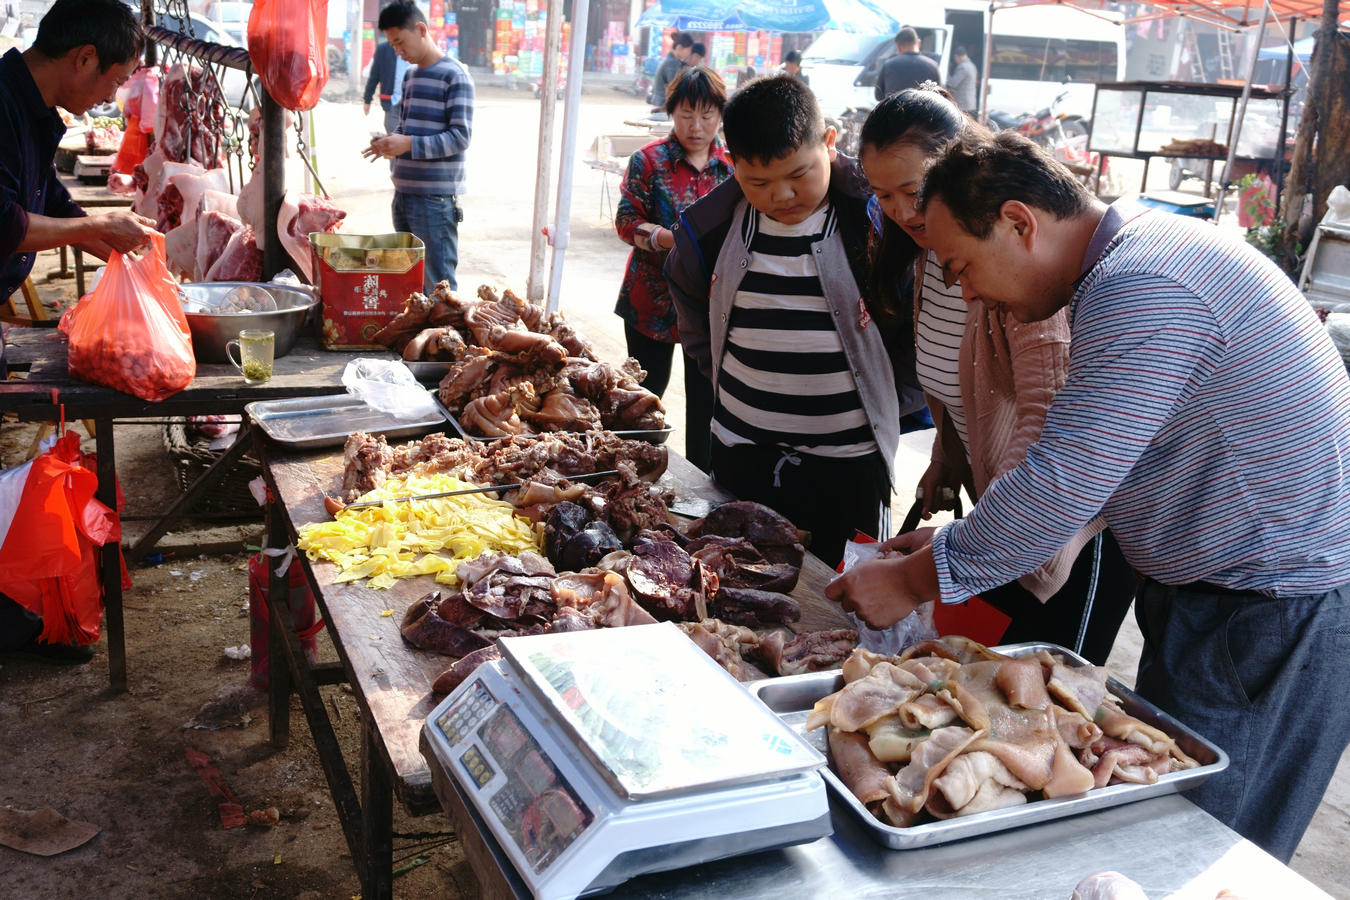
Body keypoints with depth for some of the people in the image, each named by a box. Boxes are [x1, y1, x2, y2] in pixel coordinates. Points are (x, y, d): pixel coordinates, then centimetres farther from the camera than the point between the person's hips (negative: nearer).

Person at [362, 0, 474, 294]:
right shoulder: (410, 77, 17)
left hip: (435, 200, -8)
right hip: (404, 194, 8)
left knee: (438, 284, -4)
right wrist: (390, 143, 3)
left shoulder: (454, 76, -8)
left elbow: (461, 136, -15)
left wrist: (409, 145, -23)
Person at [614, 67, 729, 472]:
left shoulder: (733, 165, 3)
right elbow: (626, 221, -9)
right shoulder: (649, 160, -4)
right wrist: (673, 239, -25)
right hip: (654, 298, -2)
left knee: (705, 393, 9)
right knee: (648, 386, 11)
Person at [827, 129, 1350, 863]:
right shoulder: (1137, 259, 9)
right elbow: (1087, 464, 13)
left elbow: (1063, 486, -26)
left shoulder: (1142, 290, -24)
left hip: (1278, 611, -10)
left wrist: (913, 580, -15)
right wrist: (959, 542, 7)